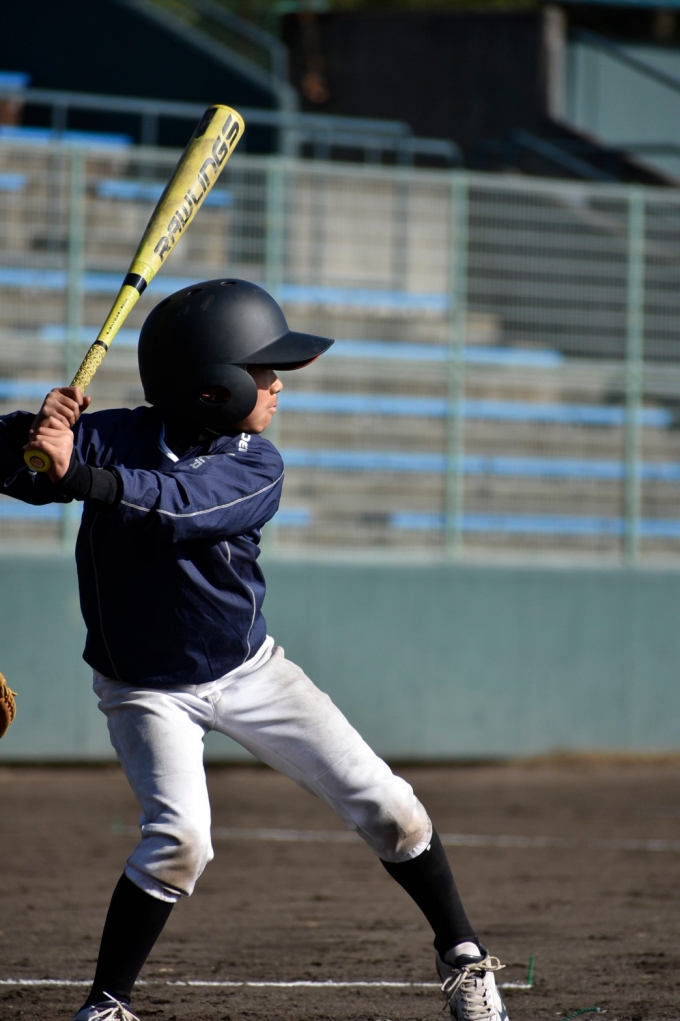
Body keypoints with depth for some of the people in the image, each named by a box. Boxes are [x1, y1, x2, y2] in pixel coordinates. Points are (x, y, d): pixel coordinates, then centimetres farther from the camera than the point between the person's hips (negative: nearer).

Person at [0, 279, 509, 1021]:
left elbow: (177, 502, -33)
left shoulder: (257, 466, -14)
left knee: (385, 807, 0)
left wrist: (80, 476, -48)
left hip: (249, 672, 3)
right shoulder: (113, 439, -16)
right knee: (179, 836, -26)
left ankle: (462, 958, 20)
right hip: (148, 691, -3)